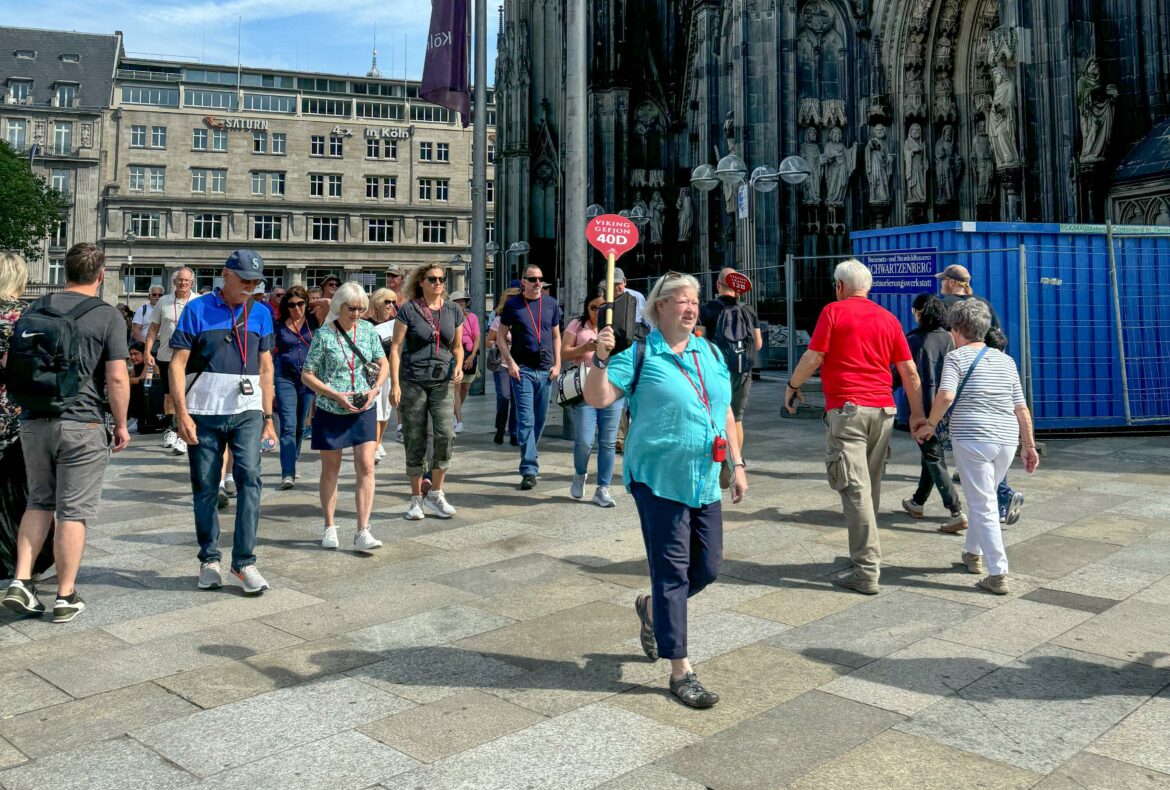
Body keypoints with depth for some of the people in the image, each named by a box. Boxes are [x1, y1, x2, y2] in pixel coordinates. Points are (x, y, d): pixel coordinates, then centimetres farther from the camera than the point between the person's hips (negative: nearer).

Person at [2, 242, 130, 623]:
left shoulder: (34, 309, 9)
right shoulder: (107, 316, -7)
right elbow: (117, 378, -12)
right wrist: (121, 425, -2)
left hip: (33, 421, 5)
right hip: (81, 424, -5)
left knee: (39, 502, 20)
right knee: (74, 510, 3)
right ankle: (66, 597, 8)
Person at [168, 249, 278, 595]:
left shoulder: (261, 314, 10)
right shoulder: (197, 310, 0)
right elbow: (177, 363, -2)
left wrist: (268, 417, 10)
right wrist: (182, 414, -11)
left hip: (247, 413, 2)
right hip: (203, 414, -2)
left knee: (249, 478, -11)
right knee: (205, 488, 6)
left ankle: (244, 561, -4)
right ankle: (209, 560, 20)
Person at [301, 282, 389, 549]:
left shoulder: (368, 330, 2)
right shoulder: (324, 334, -8)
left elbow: (383, 364, 10)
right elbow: (307, 375, -7)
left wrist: (374, 390, -8)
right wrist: (336, 395, -17)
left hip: (364, 410, 2)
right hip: (331, 411, -2)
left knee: (366, 467, -7)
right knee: (330, 469, 10)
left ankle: (362, 531, -4)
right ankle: (329, 528, 24)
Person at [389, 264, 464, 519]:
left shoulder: (454, 311, 9)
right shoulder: (408, 311, -1)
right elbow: (396, 348, -3)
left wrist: (459, 366, -3)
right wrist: (394, 384, -10)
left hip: (443, 382, 2)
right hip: (412, 381, -2)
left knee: (446, 434, -11)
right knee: (414, 440, 3)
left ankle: (435, 494, 6)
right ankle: (416, 499, 16)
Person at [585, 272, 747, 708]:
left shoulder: (710, 352, 11)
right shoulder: (640, 354, -6)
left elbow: (726, 411, 16)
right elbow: (597, 398, -12)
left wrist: (736, 464, 13)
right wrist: (601, 359, -27)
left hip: (705, 481, 6)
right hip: (659, 479, -6)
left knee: (707, 567, 11)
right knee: (672, 571, 0)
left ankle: (652, 609, 40)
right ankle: (680, 671, 11)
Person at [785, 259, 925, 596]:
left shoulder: (833, 311, -1)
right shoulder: (888, 318, 12)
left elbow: (813, 358, -6)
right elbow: (909, 370, 11)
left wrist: (792, 386, 10)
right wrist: (917, 414, 17)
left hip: (847, 409, -6)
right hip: (883, 409, 6)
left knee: (855, 490, -7)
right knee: (871, 487, 16)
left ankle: (866, 573, -10)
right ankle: (866, 553, 29)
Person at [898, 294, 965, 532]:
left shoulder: (912, 340, -9)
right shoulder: (948, 338, 4)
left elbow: (900, 373, -7)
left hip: (923, 407, -6)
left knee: (934, 459, -4)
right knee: (931, 454, 19)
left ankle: (957, 513, -12)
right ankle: (918, 502, 34)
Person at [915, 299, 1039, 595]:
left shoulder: (956, 357, -1)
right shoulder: (1006, 360, 15)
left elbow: (946, 395, -18)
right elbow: (1021, 408, 12)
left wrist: (930, 424, -5)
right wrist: (1029, 445, 16)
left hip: (972, 439, -6)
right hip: (1007, 441, 6)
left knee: (983, 506, -1)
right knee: (982, 498, 24)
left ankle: (998, 575, -3)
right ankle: (973, 553, 36)